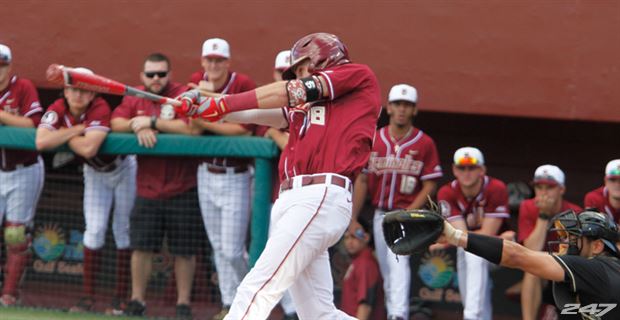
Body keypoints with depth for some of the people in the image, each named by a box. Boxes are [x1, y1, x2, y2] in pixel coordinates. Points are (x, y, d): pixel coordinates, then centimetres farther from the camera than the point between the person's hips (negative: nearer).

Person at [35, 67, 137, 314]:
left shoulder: (100, 109, -33)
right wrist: (76, 130, -33)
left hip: (122, 169, -4)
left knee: (123, 231, 0)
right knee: (94, 231, -1)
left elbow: (88, 148, -45)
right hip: (94, 173, 4)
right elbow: (41, 142, -35)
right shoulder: (58, 110, -19)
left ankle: (122, 297, 5)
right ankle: (88, 297, 2)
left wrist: (64, 135, -28)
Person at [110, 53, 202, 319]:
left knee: (184, 250, 1)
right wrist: (137, 126, -17)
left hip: (182, 190, -4)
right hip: (147, 189, 4)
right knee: (141, 246, 3)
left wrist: (152, 122, -18)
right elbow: (116, 123, 1)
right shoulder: (134, 98, 9)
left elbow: (190, 127, -21)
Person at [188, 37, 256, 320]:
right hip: (206, 174, 5)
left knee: (232, 250, -8)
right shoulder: (197, 82, 2)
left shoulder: (243, 85, -13)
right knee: (218, 246, 9)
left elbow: (245, 129, -19)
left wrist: (205, 123, -18)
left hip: (235, 177, -5)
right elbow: (193, 129, -5)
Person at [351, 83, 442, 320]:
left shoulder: (424, 144, -2)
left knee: (398, 260, -24)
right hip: (380, 214, 4)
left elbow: (429, 185, -3)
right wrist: (353, 219, 3)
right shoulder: (373, 140, 6)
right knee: (387, 271, 8)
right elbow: (362, 180, 8)